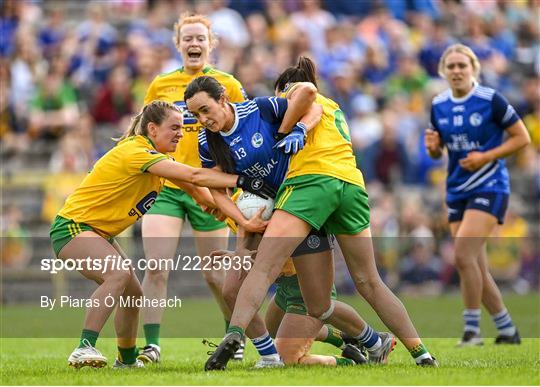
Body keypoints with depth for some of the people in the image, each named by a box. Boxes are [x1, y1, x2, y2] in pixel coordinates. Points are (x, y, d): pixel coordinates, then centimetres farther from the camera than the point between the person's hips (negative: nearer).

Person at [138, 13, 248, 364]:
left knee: (215, 275, 5)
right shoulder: (160, 86, 8)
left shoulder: (228, 85, 2)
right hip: (165, 186, 2)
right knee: (155, 268, -13)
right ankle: (152, 345, -9)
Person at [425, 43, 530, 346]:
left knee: (463, 253, -22)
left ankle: (472, 329, -13)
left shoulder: (491, 100, -10)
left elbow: (522, 137, -6)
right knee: (476, 269, 5)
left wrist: (486, 157, -16)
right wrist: (433, 146, -7)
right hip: (457, 192, 6)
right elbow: (438, 152, 17)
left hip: (489, 188, -6)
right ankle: (507, 330, 19)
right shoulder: (438, 106, 6)